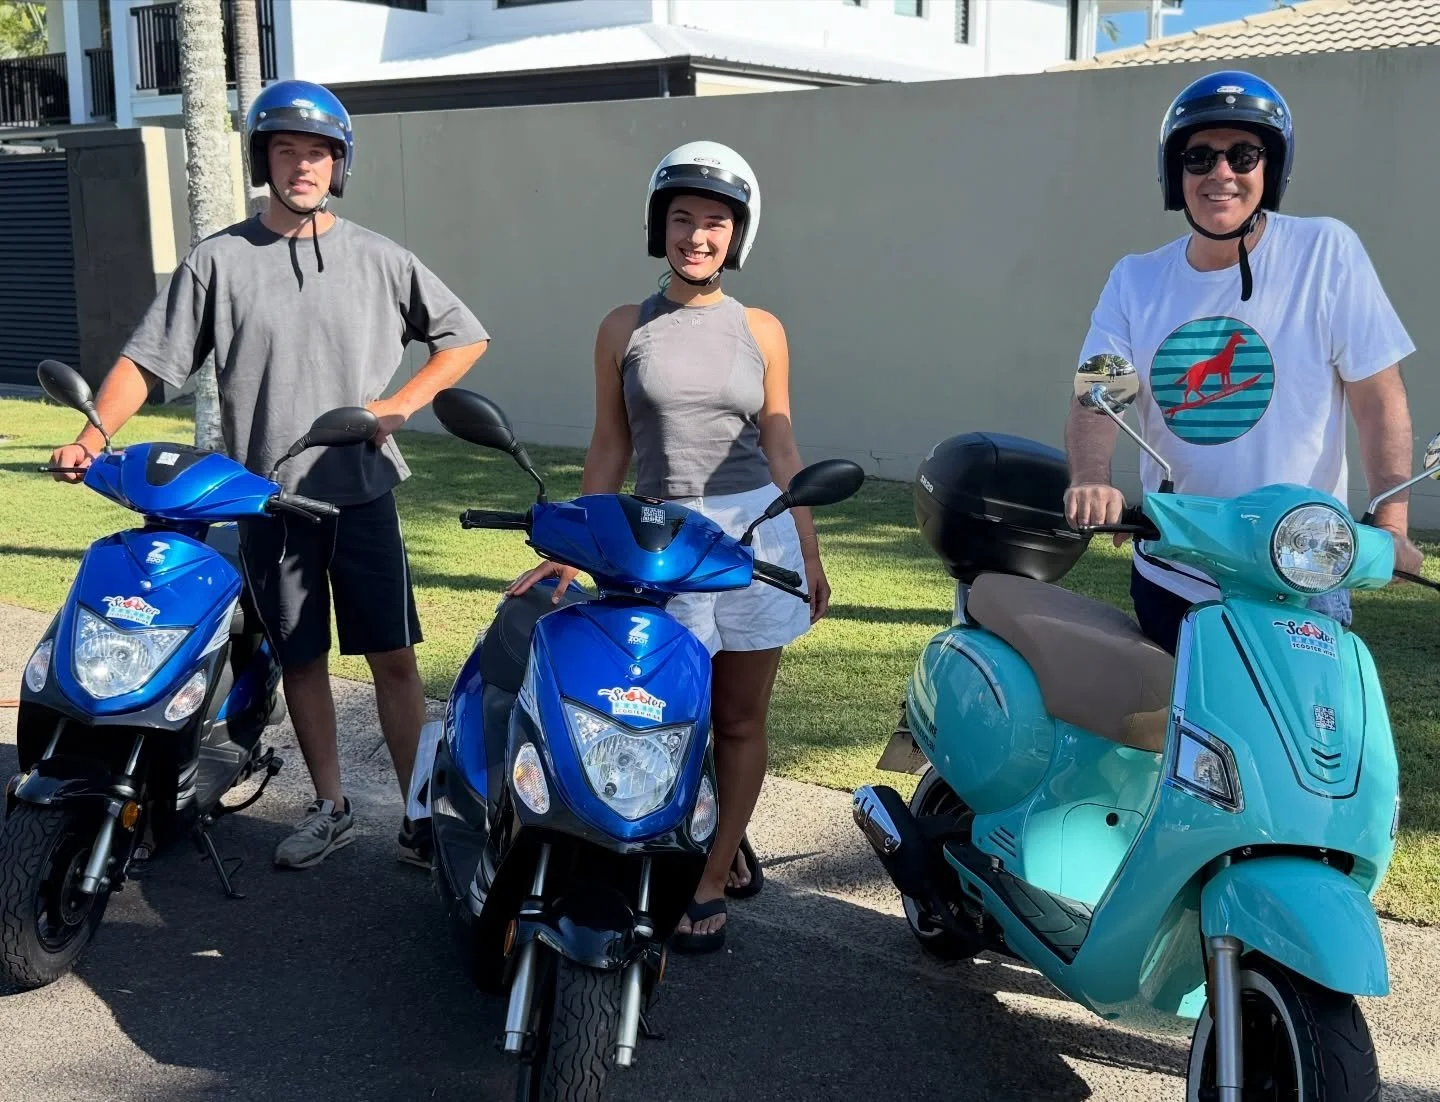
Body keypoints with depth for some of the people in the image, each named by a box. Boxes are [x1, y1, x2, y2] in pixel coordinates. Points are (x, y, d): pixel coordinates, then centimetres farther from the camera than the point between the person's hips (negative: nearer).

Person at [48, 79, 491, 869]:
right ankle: (330, 809, 27)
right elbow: (148, 357, -2)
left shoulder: (378, 260, 3)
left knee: (393, 657, 0)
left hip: (361, 491, 0)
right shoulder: (217, 261, 0)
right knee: (300, 658, 12)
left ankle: (422, 821, 10)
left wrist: (401, 403, -4)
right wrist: (93, 436, -17)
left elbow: (465, 337, 9)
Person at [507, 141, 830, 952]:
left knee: (741, 721, 6)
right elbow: (610, 447, 7)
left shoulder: (761, 331, 7)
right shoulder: (626, 329, 6)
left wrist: (811, 552, 10)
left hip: (756, 532, 1)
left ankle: (711, 877, 21)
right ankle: (724, 846, 23)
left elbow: (780, 448, 11)